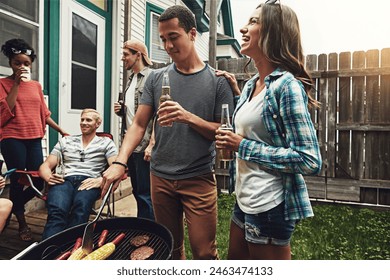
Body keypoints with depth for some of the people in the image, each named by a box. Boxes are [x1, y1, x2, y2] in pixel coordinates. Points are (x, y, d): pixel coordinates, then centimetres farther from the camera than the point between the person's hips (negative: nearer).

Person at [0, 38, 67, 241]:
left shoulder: (36, 85, 13)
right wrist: (17, 83, -12)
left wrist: (61, 130, 12)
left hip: (34, 139, 4)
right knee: (17, 181, 1)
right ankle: (22, 223, 18)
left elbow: (44, 113, 16)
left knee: (38, 181, 3)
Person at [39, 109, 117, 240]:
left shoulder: (106, 143, 18)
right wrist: (49, 177, -3)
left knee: (81, 206, -38)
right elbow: (45, 166, 22)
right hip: (65, 180, 2)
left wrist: (101, 180, -18)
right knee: (57, 211, -34)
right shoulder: (65, 141, 27)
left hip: (89, 182, -2)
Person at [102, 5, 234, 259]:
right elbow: (139, 124, 3)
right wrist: (120, 162, -12)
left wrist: (188, 117, -20)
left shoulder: (217, 81, -2)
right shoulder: (156, 78, 5)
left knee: (204, 253, 3)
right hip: (160, 177, 3)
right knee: (170, 248, 17)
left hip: (199, 180, -2)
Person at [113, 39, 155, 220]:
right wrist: (120, 110, 4)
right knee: (137, 191, 17)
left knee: (145, 194, 0)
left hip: (144, 145, -8)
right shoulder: (131, 79, 16)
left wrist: (151, 145, -20)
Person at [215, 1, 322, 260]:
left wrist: (244, 147, -20)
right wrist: (236, 91, 12)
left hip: (269, 207, -8)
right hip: (244, 201, 8)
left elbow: (310, 161, -22)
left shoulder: (286, 85, -18)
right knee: (235, 259, 25)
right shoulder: (251, 85, 6)